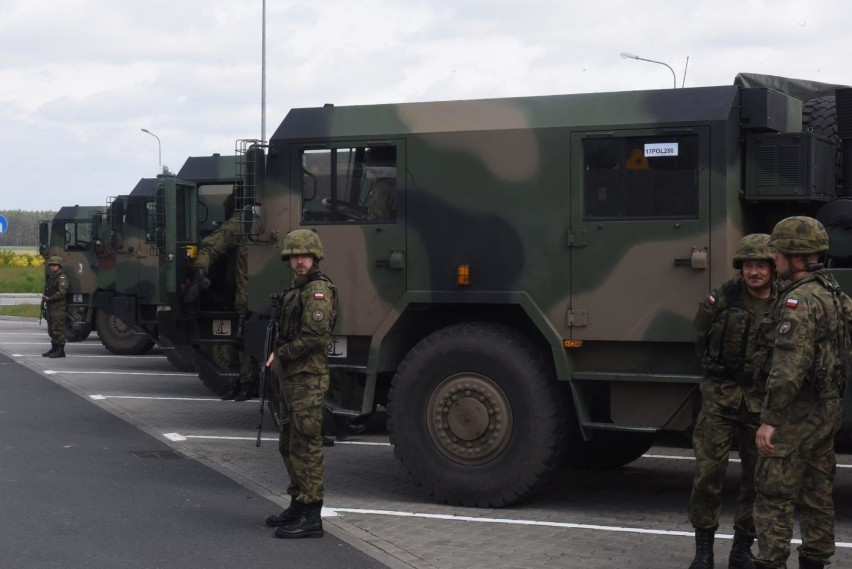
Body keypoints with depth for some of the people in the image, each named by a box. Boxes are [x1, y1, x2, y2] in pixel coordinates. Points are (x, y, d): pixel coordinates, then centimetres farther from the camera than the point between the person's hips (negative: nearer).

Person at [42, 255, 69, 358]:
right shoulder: (51, 277, 20)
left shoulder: (62, 277, -11)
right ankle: (54, 348, 23)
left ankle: (60, 350, -8)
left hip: (58, 306, -10)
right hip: (50, 306, 10)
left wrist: (49, 298, -19)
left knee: (58, 329, -10)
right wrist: (44, 296, 6)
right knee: (51, 329, 15)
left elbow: (62, 291, -22)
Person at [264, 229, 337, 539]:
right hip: (292, 377, 11)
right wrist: (279, 358, 11)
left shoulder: (318, 289, -14)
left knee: (306, 446, -9)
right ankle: (298, 505, 28)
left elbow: (315, 336, -22)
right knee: (289, 444, 17)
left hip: (308, 378, -11)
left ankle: (311, 517, -8)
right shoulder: (297, 289, 19)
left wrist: (280, 354, -12)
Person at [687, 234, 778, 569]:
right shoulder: (723, 299, -6)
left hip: (762, 402, 1)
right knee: (708, 470, -5)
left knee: (757, 477, 8)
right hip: (720, 397, -1)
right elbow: (701, 340, 9)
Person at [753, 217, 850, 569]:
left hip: (796, 413, -9)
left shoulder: (800, 301, -19)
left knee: (774, 495, -4)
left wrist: (769, 419, -23)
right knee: (817, 495, 14)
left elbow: (790, 367, -25)